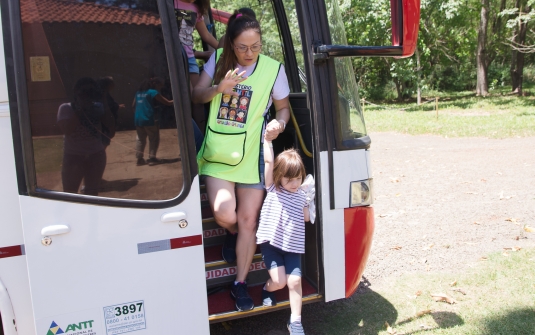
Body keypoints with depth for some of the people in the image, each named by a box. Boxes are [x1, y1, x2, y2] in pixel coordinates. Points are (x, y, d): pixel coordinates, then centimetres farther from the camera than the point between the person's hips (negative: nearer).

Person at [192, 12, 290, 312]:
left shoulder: (273, 69, -4)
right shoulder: (218, 59, 0)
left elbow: (283, 107, 6)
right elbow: (197, 95, 3)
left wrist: (278, 123, -17)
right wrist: (218, 88, -18)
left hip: (251, 155, 0)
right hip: (218, 152, 1)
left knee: (248, 220, 3)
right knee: (224, 214, -14)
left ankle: (240, 284, 20)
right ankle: (232, 234, 27)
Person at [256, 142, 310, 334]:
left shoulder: (301, 196, 7)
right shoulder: (273, 189, -3)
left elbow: (306, 217, 16)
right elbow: (269, 161, -11)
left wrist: (308, 201, 4)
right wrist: (267, 138, -11)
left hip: (293, 245, 3)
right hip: (271, 243, -3)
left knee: (294, 280, -7)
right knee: (279, 281, -11)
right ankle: (267, 290, 26)